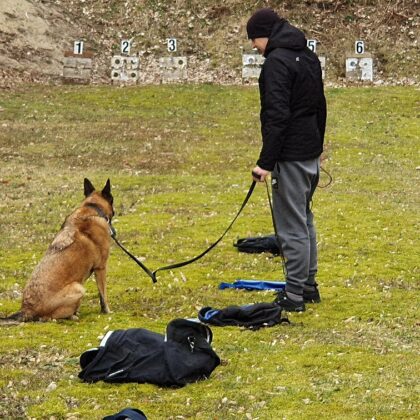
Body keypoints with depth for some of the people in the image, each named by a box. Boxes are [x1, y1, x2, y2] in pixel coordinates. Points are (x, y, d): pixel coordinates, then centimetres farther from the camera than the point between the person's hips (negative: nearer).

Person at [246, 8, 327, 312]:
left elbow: (277, 116, -23)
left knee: (292, 226, -4)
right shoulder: (309, 57, 13)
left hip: (291, 156, -10)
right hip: (311, 152, 10)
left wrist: (266, 162, -22)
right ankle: (309, 286, 26)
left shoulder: (277, 62, -16)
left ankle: (294, 296, 0)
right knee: (305, 220, 19)